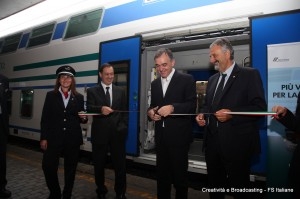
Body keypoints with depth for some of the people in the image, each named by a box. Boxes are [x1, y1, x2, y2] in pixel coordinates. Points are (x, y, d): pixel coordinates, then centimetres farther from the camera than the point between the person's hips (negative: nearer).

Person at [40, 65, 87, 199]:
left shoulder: (79, 97, 7)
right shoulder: (51, 95, 5)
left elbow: (81, 119, 10)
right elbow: (45, 118, 2)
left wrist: (84, 118, -14)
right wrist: (43, 138, -4)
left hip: (73, 139, 1)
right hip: (54, 138, 0)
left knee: (70, 169, 9)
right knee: (48, 167, -3)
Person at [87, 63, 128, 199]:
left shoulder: (120, 91, 10)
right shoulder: (92, 91, 2)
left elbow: (124, 111, 9)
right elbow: (89, 108, -13)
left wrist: (123, 127, -1)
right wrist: (101, 109, -34)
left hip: (117, 133, 1)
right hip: (99, 133, -1)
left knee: (120, 164, 8)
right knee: (99, 164, 14)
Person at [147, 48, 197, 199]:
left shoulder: (187, 80, -7)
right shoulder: (154, 83, 12)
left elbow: (192, 105, -14)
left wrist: (172, 107, -28)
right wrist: (150, 112, -7)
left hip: (179, 135, -5)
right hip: (160, 135, 6)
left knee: (179, 174, 9)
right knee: (162, 173, 18)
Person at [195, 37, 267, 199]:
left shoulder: (250, 74, -6)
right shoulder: (212, 79, 15)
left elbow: (260, 107, -12)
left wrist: (232, 114, -24)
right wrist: (202, 115, 1)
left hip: (237, 143, -6)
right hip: (213, 141, 6)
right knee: (214, 184, 19)